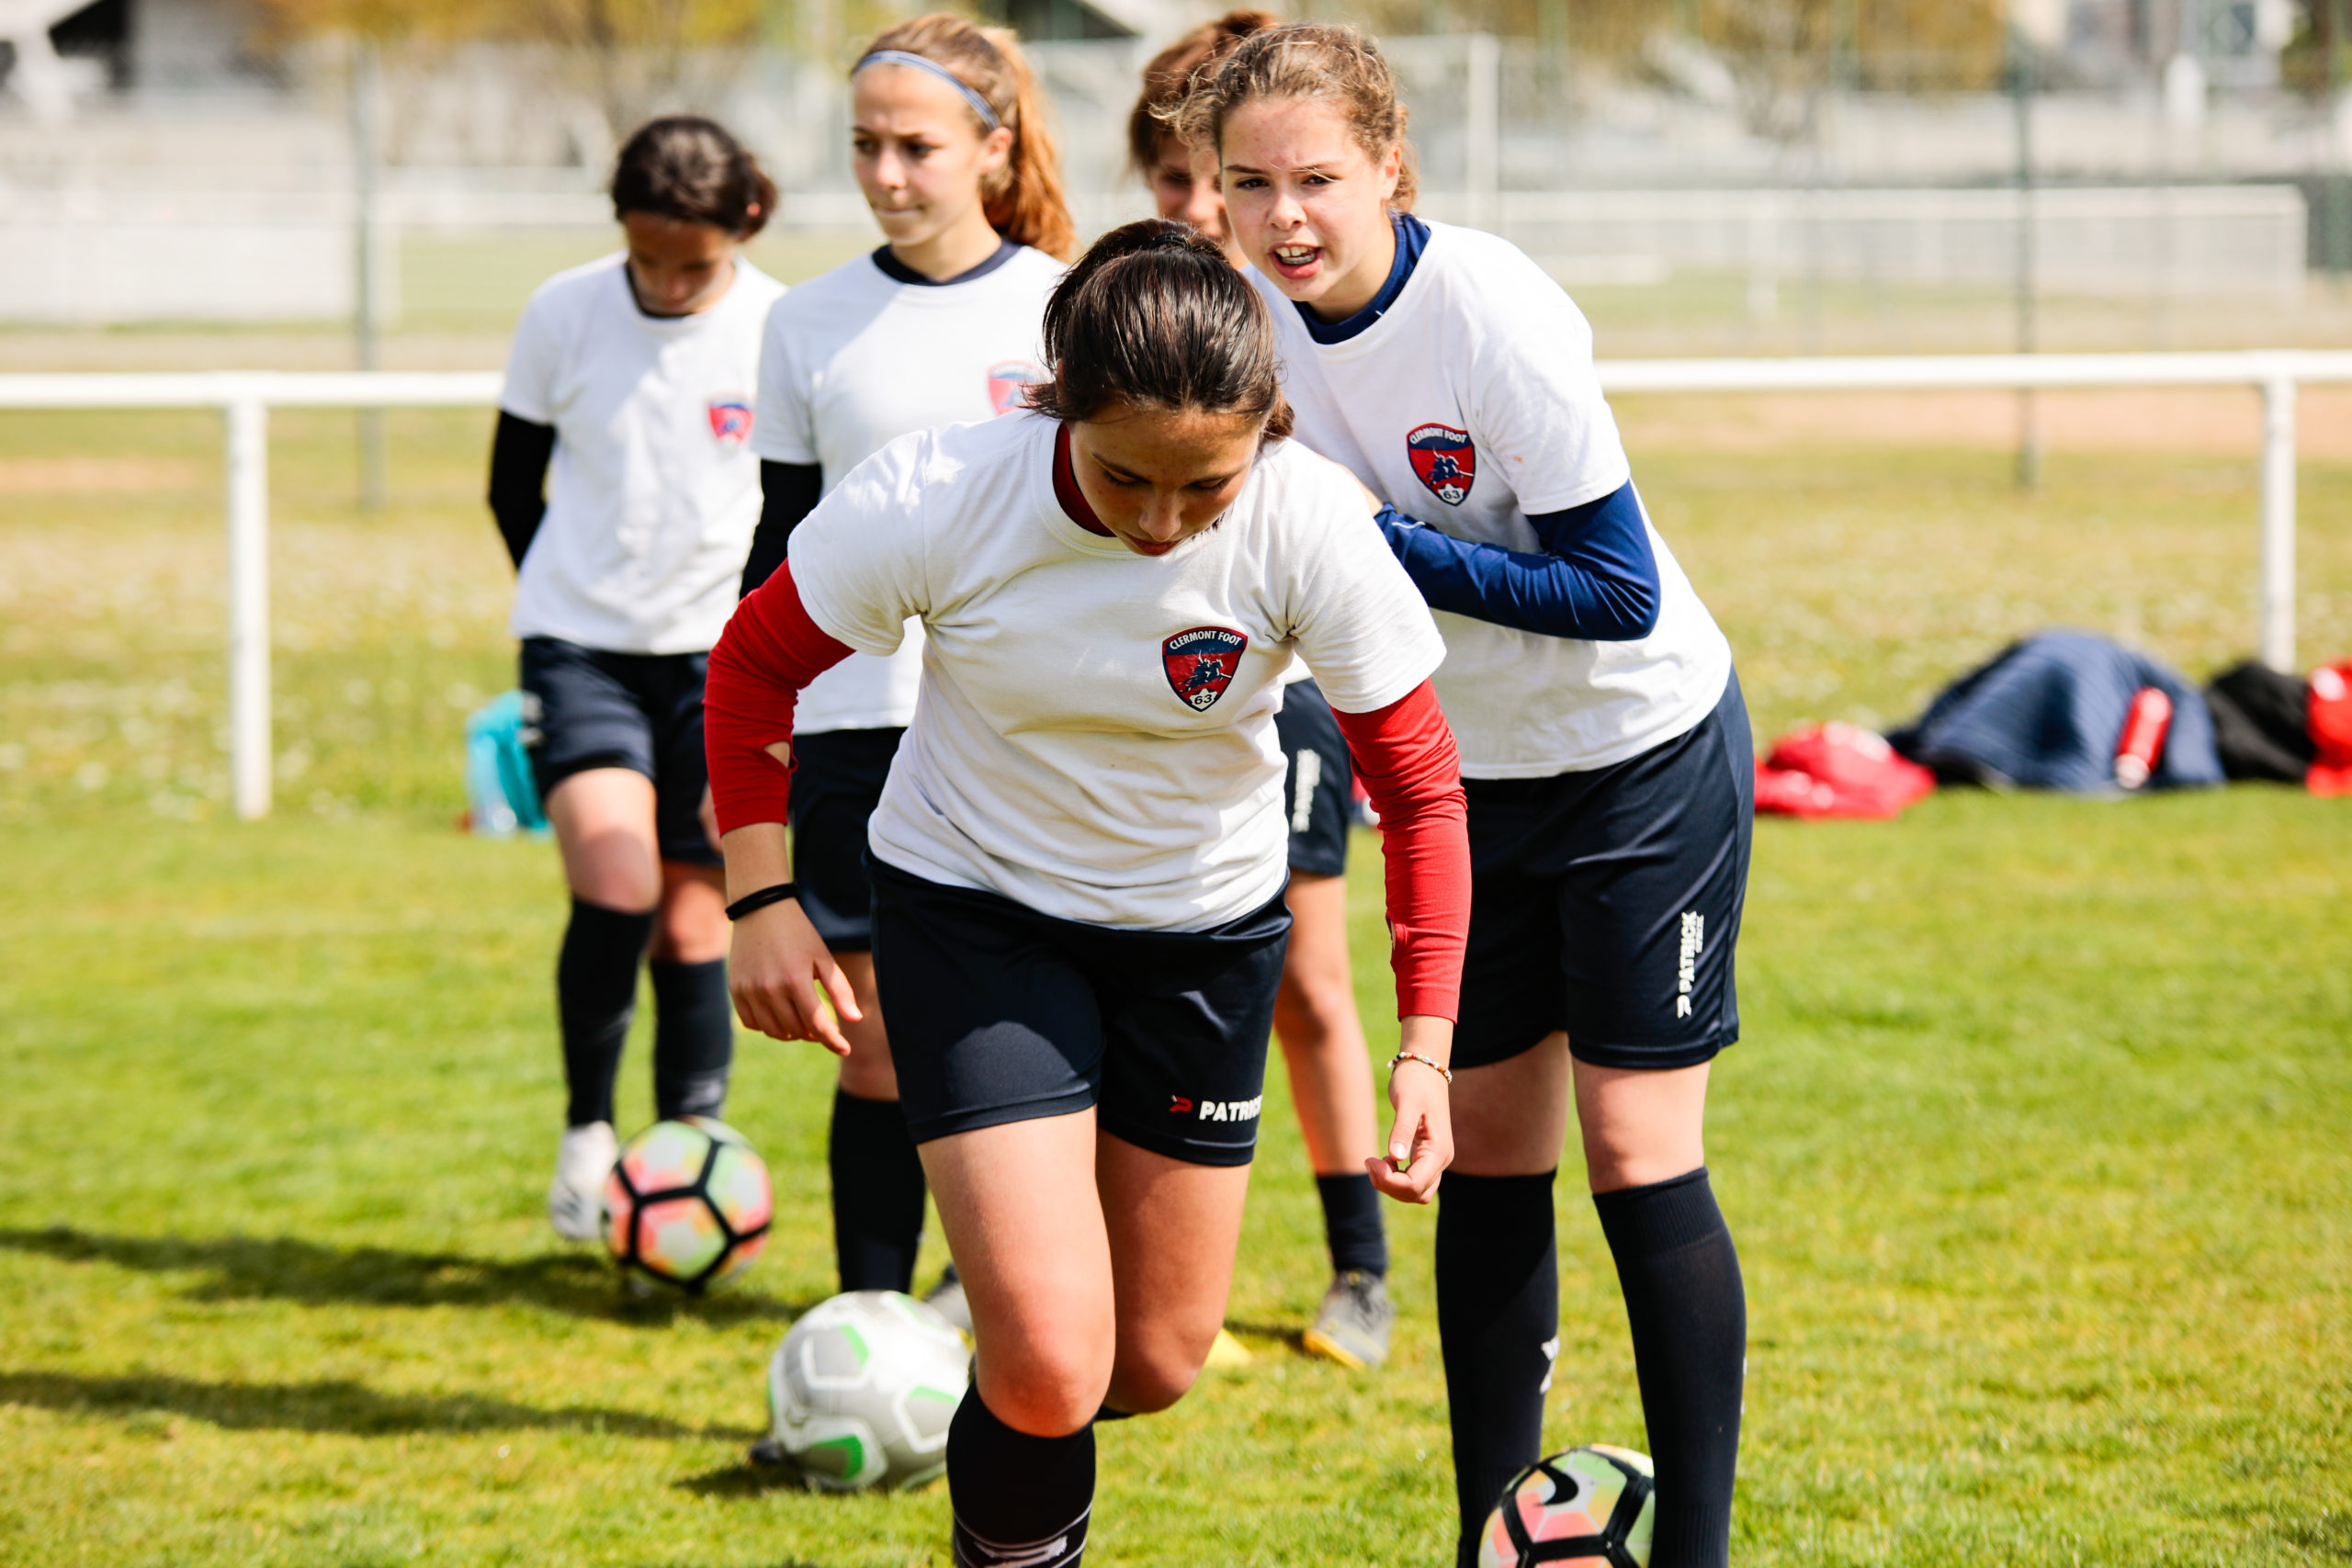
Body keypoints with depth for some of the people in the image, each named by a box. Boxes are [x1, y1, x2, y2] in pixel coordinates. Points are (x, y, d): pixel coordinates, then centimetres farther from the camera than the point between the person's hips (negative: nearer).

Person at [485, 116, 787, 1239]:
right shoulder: (565, 315, -4)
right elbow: (514, 483, 10)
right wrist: (568, 603, 10)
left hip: (718, 654, 0)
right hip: (581, 642, 0)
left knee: (693, 919, 1)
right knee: (615, 892, -18)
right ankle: (587, 1133, 1)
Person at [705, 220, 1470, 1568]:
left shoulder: (1312, 523, -25)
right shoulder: (931, 499, -27)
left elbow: (1419, 781, -14)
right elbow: (757, 663, -7)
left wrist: (1426, 1050, -19)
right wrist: (763, 899, -13)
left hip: (1207, 930, 2)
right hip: (975, 912, -2)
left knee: (1157, 1363, 9)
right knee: (1049, 1367, -16)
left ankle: (1025, 1450, 44)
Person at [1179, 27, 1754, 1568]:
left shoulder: (1493, 313, -26)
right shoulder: (1259, 317, -8)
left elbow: (1619, 594, -25)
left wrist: (1375, 545, -27)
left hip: (1645, 755, -6)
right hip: (1469, 777, 6)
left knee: (1636, 1149, -8)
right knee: (1487, 1151, 7)